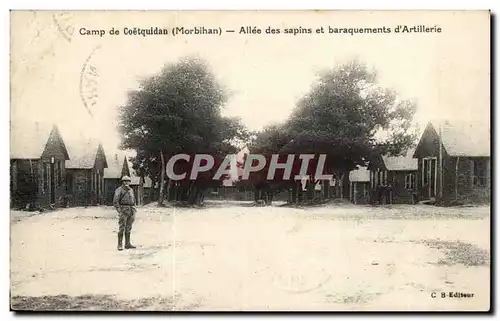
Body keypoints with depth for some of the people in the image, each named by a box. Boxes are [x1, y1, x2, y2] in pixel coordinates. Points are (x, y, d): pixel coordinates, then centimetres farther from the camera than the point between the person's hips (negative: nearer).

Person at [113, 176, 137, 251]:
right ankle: (120, 245, -4)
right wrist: (119, 211, -20)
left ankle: (127, 244, 13)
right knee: (121, 228, -7)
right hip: (123, 210, -6)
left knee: (128, 228, 8)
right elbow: (115, 201, -12)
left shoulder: (131, 190, 15)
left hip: (130, 210, 6)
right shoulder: (119, 190, -5)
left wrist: (134, 211, 15)